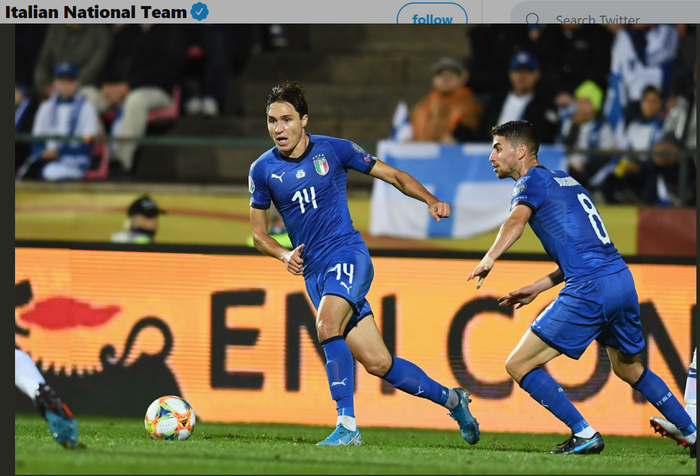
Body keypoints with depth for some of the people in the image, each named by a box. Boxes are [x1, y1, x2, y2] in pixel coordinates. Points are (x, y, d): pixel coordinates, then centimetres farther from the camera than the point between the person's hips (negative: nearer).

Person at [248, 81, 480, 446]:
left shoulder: (332, 150, -3)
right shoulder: (263, 170, 3)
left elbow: (393, 175, 6)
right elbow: (258, 232, 13)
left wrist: (430, 200, -10)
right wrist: (283, 254, -8)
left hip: (347, 254, -3)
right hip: (313, 272, 3)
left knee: (327, 326, -31)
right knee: (377, 363, 0)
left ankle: (347, 426, -29)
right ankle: (449, 398, 21)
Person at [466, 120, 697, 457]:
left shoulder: (531, 182, 0)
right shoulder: (564, 180, 25)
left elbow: (517, 219, -23)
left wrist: (489, 258, -36)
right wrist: (538, 287, 27)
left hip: (589, 290, -9)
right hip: (622, 278, 9)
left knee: (519, 365, -4)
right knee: (630, 370, 28)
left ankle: (585, 436, -8)